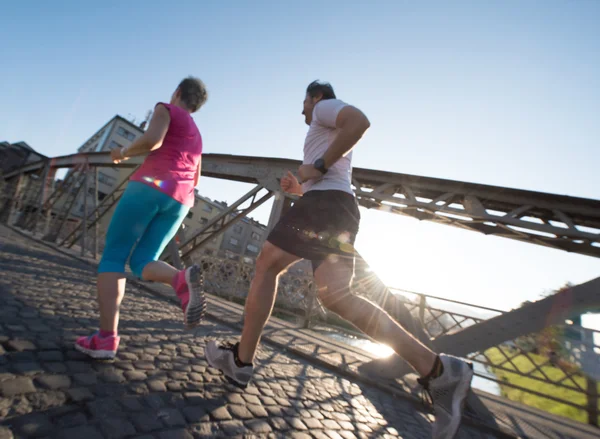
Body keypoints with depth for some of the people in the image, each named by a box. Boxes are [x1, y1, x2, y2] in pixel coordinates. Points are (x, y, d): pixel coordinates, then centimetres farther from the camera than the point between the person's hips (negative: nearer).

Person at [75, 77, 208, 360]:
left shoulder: (166, 109, 8)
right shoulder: (195, 137, 30)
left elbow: (152, 139, -12)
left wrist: (125, 153, 6)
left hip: (149, 188, -6)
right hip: (178, 202, 6)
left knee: (113, 257, 3)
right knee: (141, 266, 5)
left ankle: (106, 338, -8)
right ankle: (183, 281, -28)